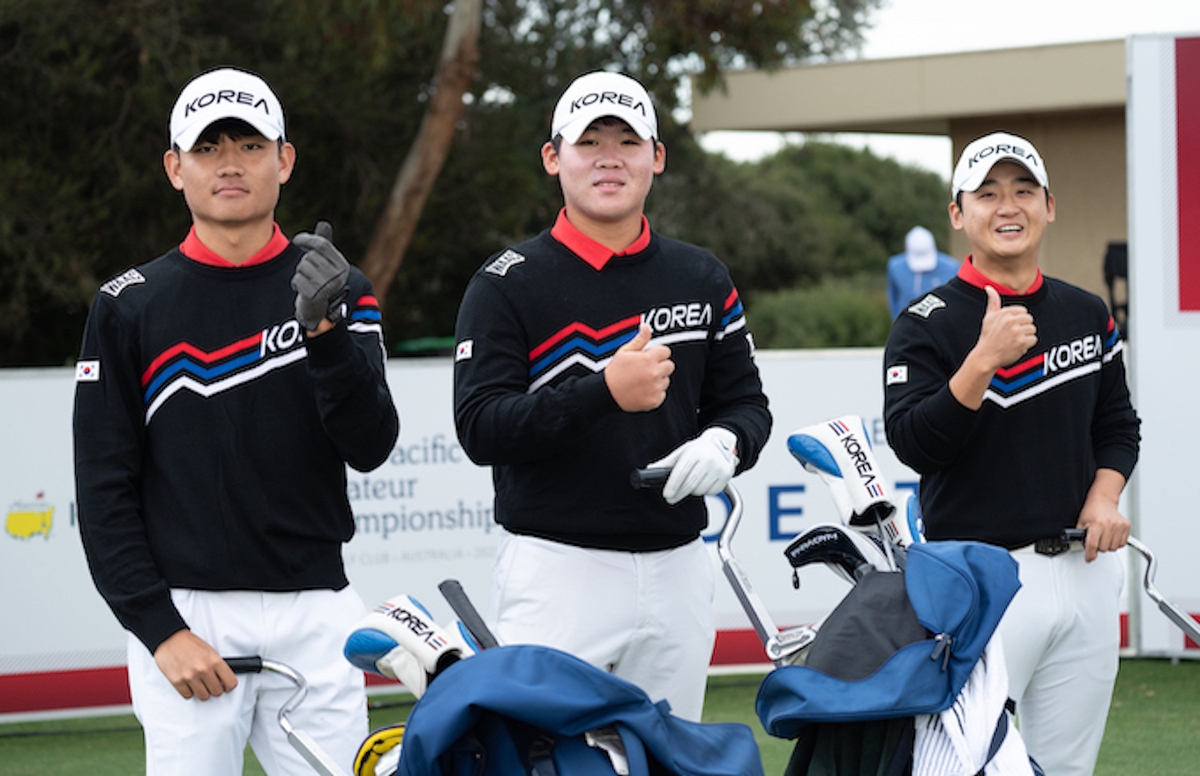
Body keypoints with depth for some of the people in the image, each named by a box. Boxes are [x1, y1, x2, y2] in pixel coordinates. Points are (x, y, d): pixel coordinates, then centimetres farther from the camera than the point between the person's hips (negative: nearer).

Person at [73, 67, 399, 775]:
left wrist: (326, 335, -20)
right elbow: (105, 491, 1)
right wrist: (161, 630, -9)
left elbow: (371, 446, -4)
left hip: (315, 613, 1)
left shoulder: (339, 293, 8)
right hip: (184, 614, -1)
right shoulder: (129, 309, 4)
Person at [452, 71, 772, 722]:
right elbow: (480, 429, -11)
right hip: (555, 568, -4)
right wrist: (605, 393, -22)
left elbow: (746, 402, 18)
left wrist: (723, 444, -7)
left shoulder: (702, 280, 13)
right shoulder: (509, 284, -2)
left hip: (676, 571, 5)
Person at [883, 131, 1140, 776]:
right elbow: (912, 445, -15)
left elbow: (1117, 425, 22)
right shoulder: (927, 325, -4)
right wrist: (985, 359, -25)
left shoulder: (1087, 315, 12)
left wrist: (1106, 492, 2)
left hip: (1082, 570, 5)